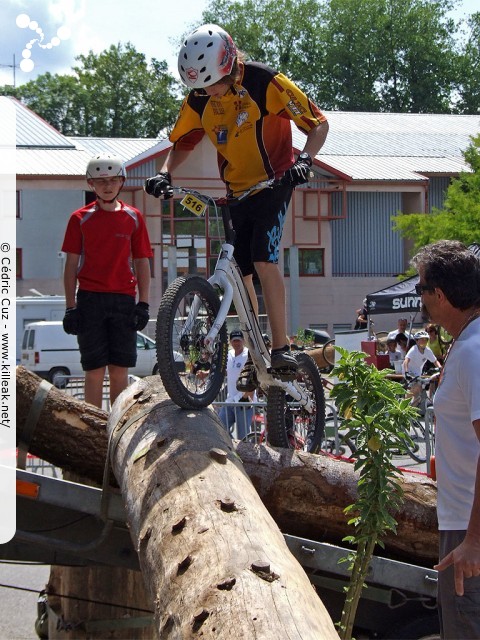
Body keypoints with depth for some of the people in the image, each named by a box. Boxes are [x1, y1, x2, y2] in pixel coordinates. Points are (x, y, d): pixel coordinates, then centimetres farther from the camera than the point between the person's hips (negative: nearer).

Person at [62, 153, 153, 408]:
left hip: (123, 300, 1)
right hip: (90, 299, -1)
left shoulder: (133, 217, 8)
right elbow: (71, 265, 5)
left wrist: (143, 303, 1)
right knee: (95, 370, -2)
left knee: (120, 370, 3)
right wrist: (71, 307, -2)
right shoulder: (80, 219, 4)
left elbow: (142, 262, 10)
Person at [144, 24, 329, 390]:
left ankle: (282, 349, -19)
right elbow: (182, 142, 12)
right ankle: (253, 360, 12)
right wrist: (165, 174, -7)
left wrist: (305, 160, -32)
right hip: (235, 191, 6)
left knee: (263, 260, -23)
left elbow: (318, 123, -14)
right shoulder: (200, 100, -4)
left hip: (273, 184, -6)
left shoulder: (265, 83, -20)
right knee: (238, 273, 3)